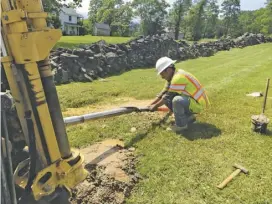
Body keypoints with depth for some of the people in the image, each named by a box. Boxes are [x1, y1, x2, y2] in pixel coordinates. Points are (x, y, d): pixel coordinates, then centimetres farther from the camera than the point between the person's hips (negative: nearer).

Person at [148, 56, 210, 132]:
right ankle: (189, 117, 14)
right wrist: (150, 105, 9)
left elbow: (167, 97, -19)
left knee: (177, 100, -35)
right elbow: (163, 94, 11)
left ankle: (181, 125, -11)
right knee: (165, 98, 5)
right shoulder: (172, 77, 6)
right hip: (190, 99, 10)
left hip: (197, 103, -10)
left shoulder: (178, 77, -24)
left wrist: (155, 106, -6)